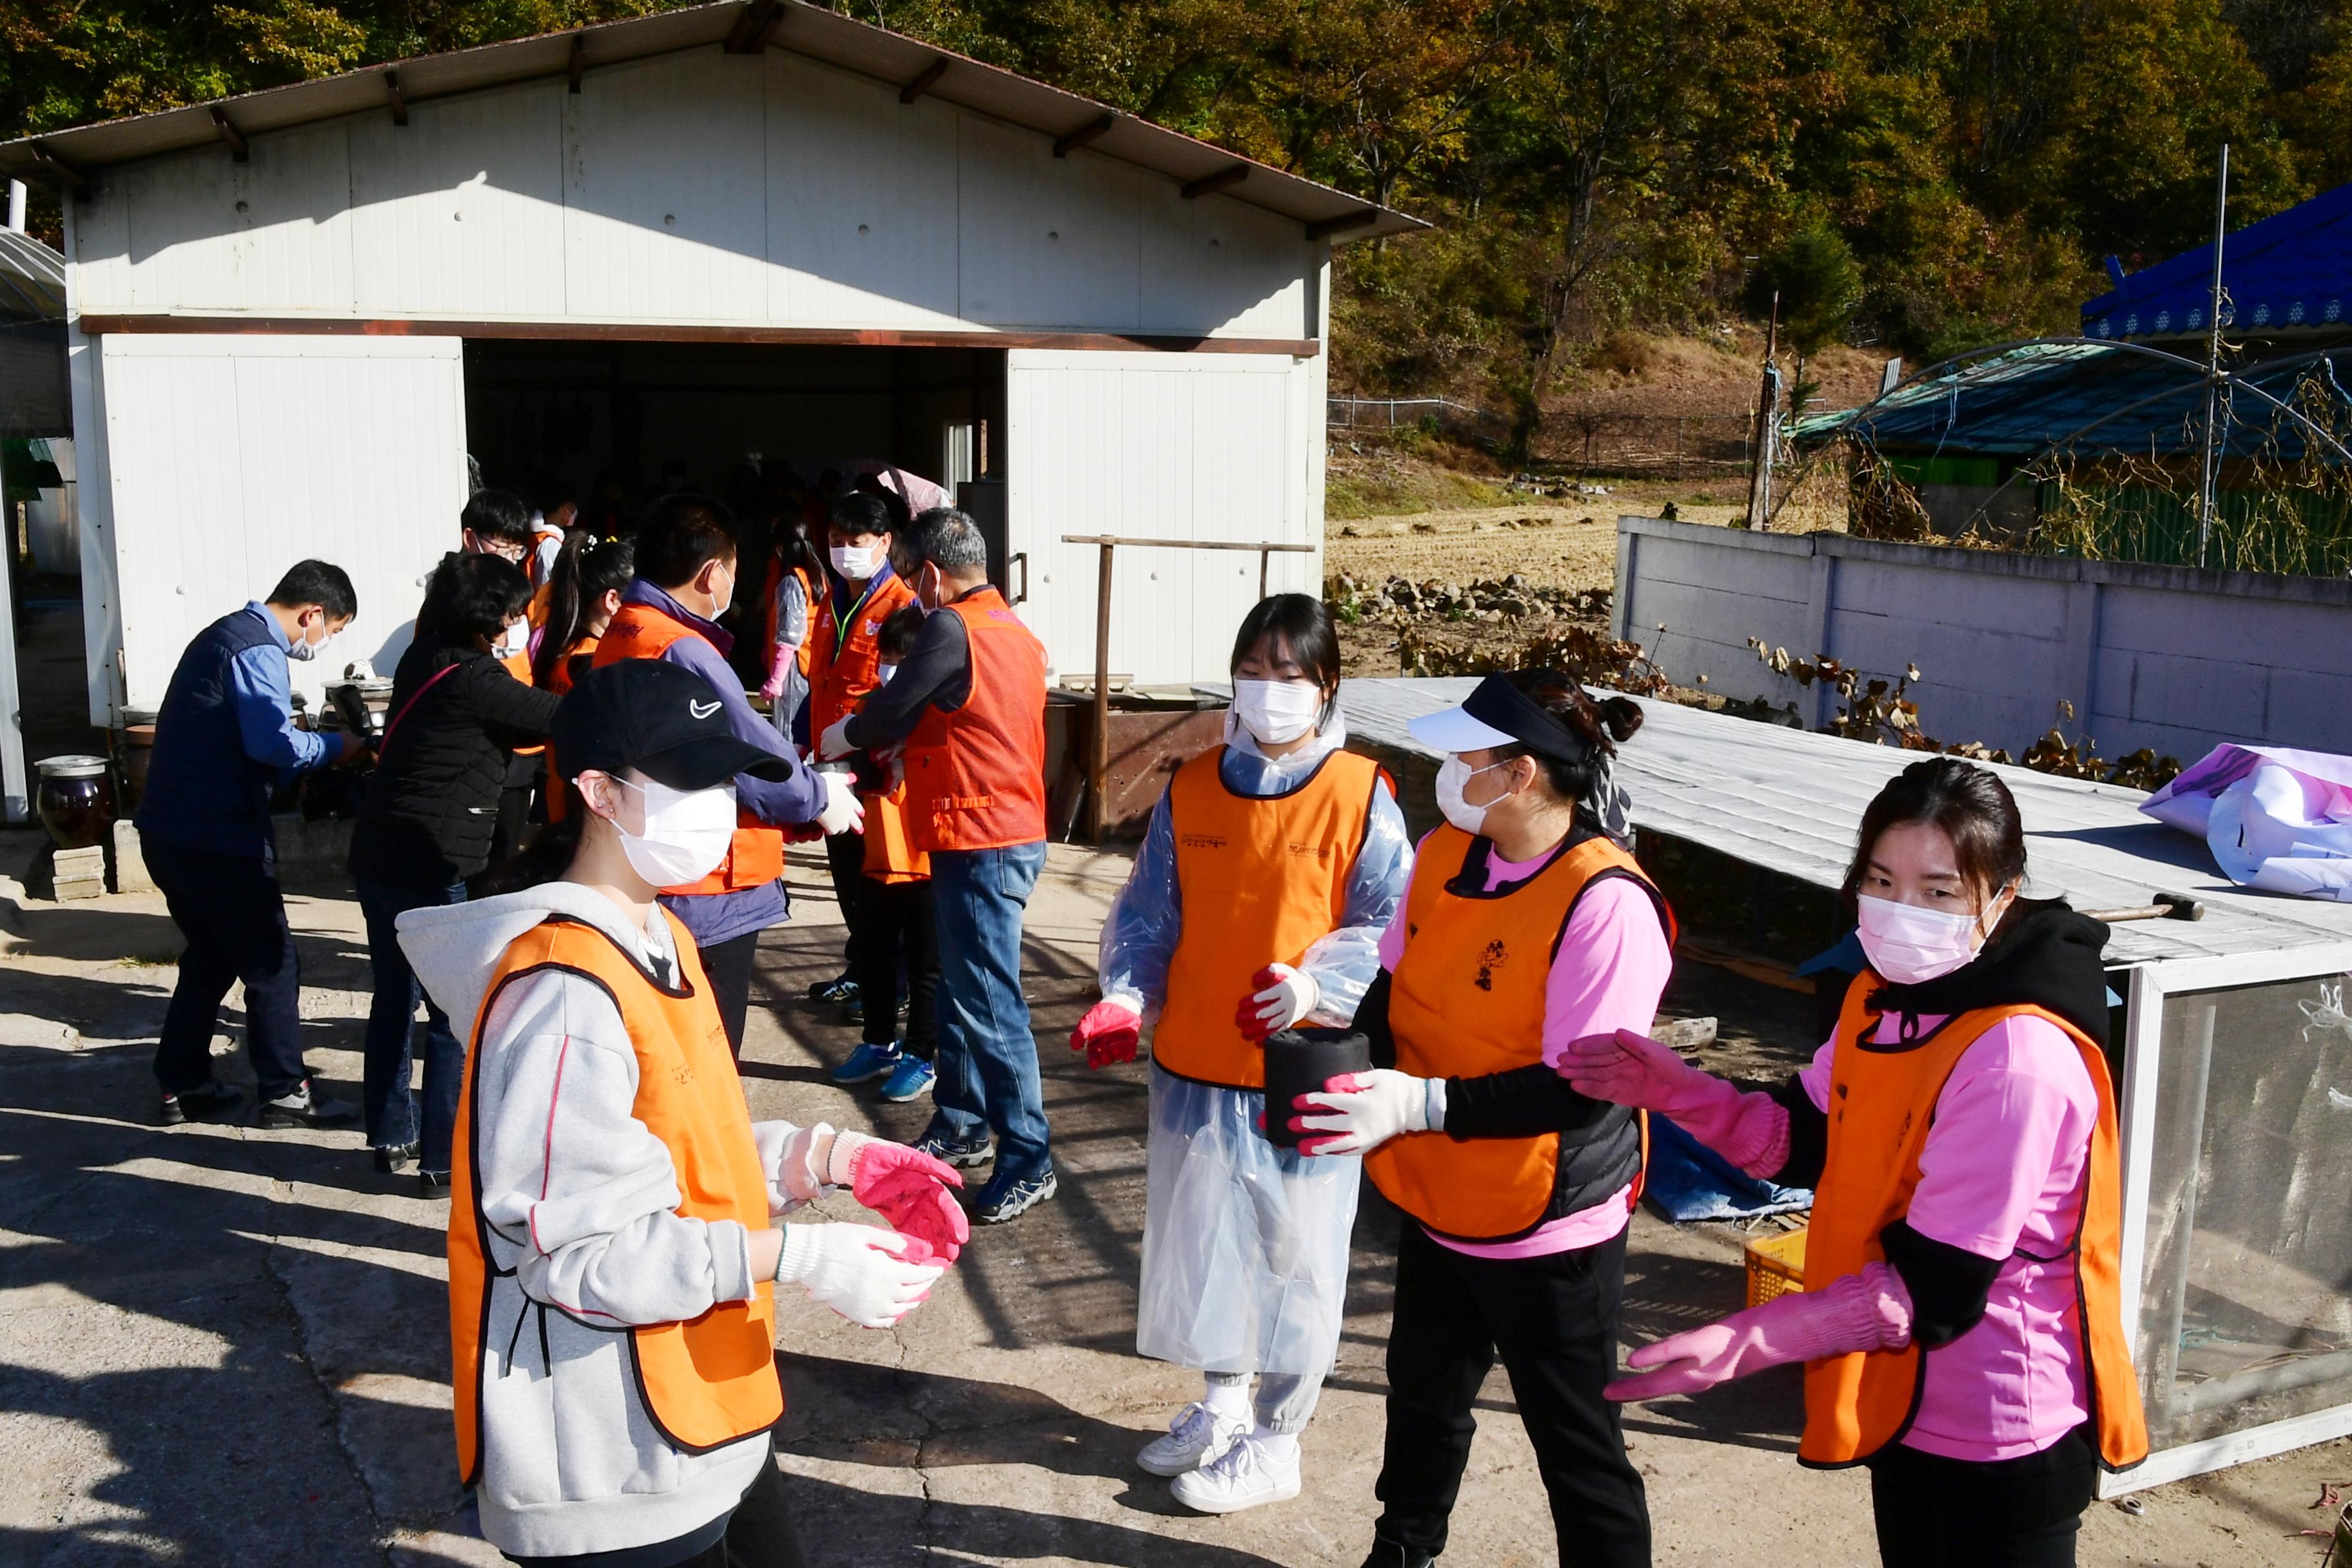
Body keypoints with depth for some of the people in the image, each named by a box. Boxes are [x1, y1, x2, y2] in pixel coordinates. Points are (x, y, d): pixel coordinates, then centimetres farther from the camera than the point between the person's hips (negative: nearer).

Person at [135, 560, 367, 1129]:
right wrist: (335, 747, -9)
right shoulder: (256, 649, -15)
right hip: (214, 838, -10)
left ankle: (183, 1085, 27)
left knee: (210, 956, 21)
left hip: (170, 830, 10)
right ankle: (286, 1092, 10)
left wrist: (317, 752, 12)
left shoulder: (228, 634, 17)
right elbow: (273, 741, -26)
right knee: (271, 963, 1)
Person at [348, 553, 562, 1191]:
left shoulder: (424, 660, 8)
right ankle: (445, 1157, 7)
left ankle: (392, 1136, 29)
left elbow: (507, 730, 15)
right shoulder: (475, 679, -16)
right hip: (428, 868, -9)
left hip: (377, 856, 9)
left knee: (395, 996, 18)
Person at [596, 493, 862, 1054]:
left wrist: (805, 783, 10)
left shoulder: (618, 636, 9)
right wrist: (819, 797, 1)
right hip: (711, 896, -10)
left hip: (650, 892, 10)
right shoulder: (683, 651, -21)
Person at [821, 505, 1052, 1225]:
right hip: (1013, 832, 10)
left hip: (980, 843, -10)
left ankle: (1028, 1159, 1)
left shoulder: (951, 629, -14)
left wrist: (833, 740, 12)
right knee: (961, 992, 18)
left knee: (989, 1005, -5)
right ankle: (961, 1127, 30)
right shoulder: (1016, 631, 14)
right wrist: (908, 747, 13)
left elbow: (889, 713, -6)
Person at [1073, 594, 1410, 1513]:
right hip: (1193, 1068, 5)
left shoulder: (1359, 796, -10)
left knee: (1294, 1258, 9)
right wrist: (1126, 998, -8)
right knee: (1199, 1243, 18)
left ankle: (1275, 1444, 28)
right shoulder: (1191, 791, 2)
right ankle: (1221, 1404, 41)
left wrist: (1314, 988, -26)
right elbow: (1148, 914, 8)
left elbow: (1389, 929, -10)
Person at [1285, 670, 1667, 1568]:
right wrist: (1352, 1061, -11)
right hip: (1439, 1204, 8)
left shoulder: (1607, 904, -26)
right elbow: (1396, 986, 8)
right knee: (1423, 1394, 28)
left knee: (1575, 1443, 9)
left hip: (1550, 1231, -8)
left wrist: (1422, 1103, -34)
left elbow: (1583, 1089, -28)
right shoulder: (1440, 854, -3)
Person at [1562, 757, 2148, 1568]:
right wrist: (1673, 1089, -5)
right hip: (1905, 1400, 8)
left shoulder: (2019, 1058, -29)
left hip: (2003, 1434, -8)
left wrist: (1746, 1342, -33)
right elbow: (1807, 1143, 9)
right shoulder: (1885, 991, -2)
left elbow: (1936, 1288, -28)